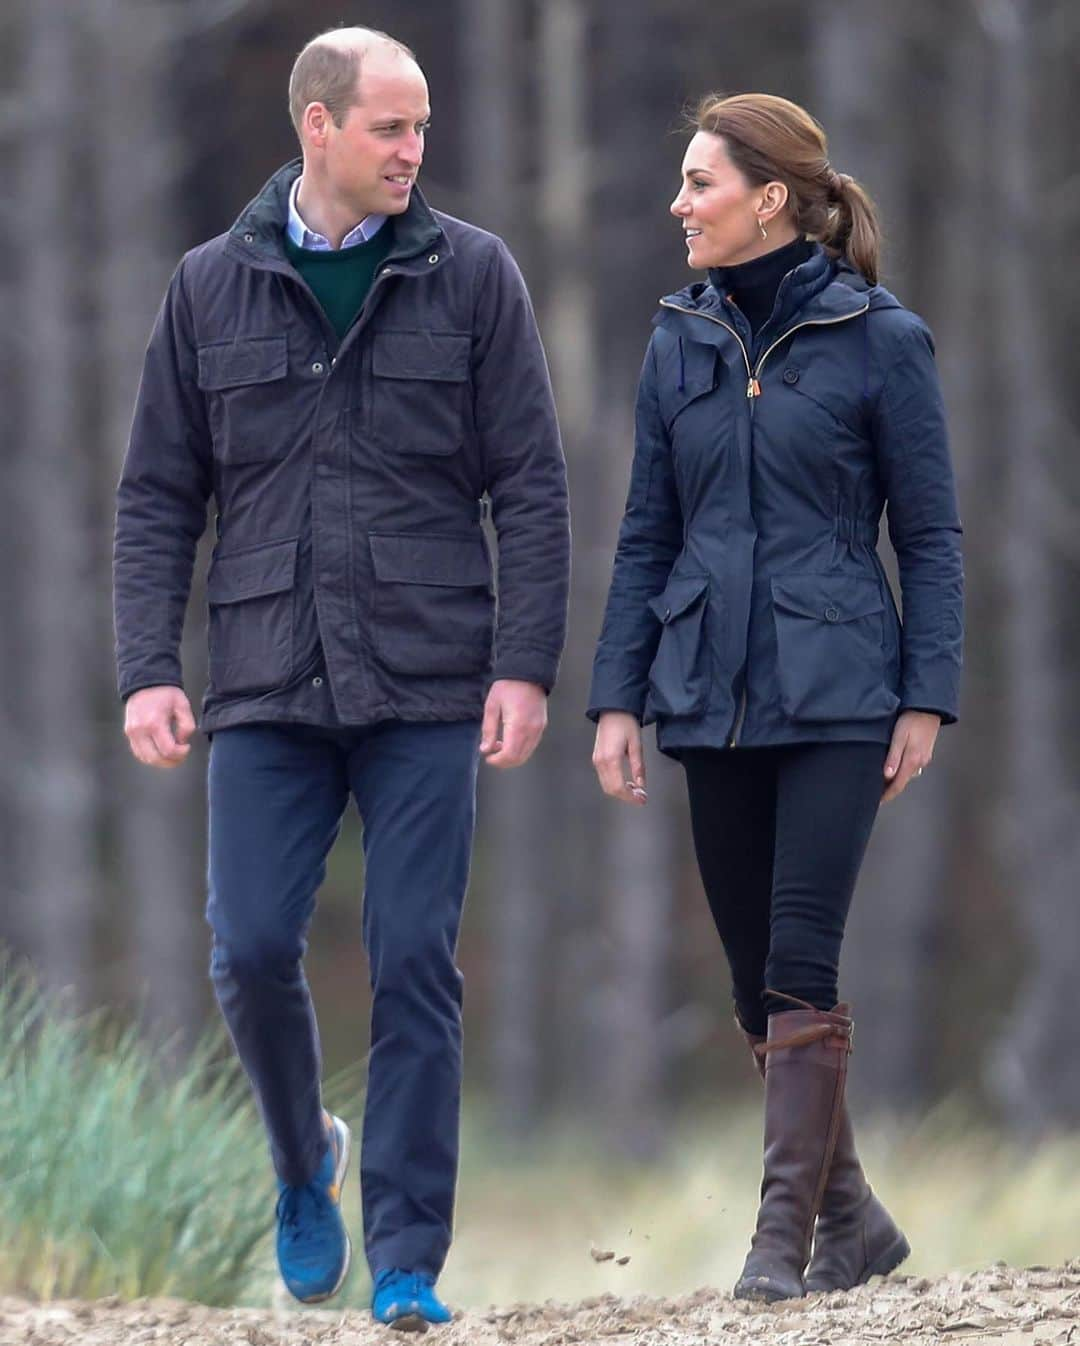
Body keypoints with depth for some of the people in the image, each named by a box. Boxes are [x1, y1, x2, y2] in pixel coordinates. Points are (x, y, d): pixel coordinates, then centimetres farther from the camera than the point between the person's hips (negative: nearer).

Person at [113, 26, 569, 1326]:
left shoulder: (469, 275, 3)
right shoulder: (213, 286, 6)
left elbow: (531, 486, 2)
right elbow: (157, 494, 9)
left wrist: (525, 667, -7)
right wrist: (147, 669, -1)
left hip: (426, 685, -1)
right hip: (267, 685, 1)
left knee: (414, 965, -4)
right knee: (252, 950, -6)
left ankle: (406, 1261, 1)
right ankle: (304, 1163, 23)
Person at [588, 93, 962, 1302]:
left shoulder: (879, 340, -4)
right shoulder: (680, 343, 8)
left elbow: (930, 534, -2)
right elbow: (646, 537, 11)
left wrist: (927, 700, -7)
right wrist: (616, 699, 5)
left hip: (836, 699, -5)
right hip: (713, 695, 5)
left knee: (799, 967, -12)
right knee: (757, 978, 7)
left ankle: (784, 1235, -8)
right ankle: (850, 1215, 19)